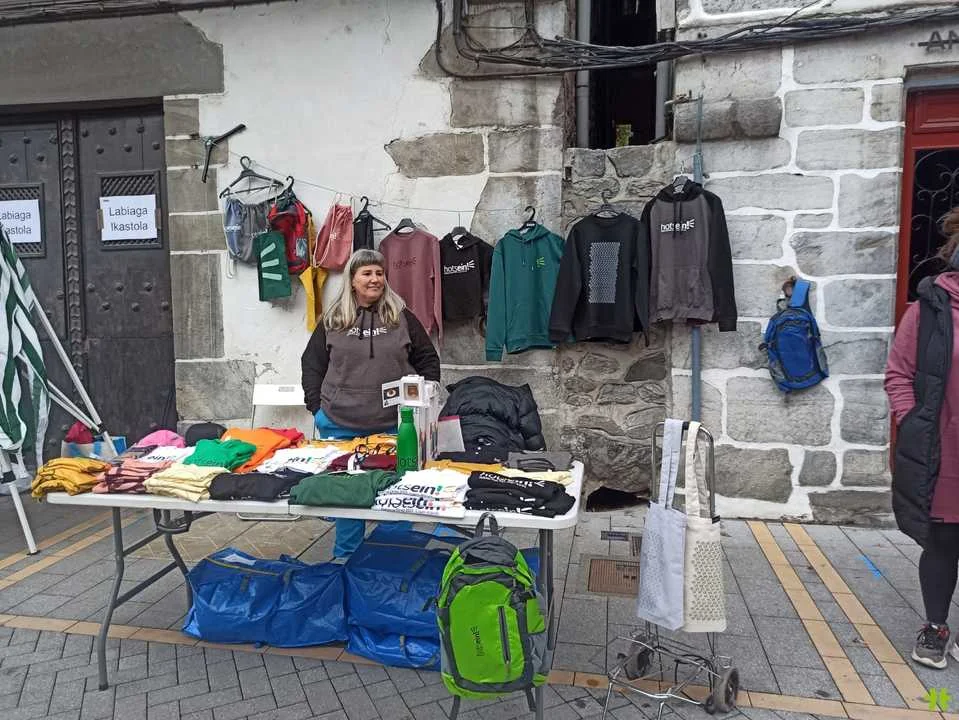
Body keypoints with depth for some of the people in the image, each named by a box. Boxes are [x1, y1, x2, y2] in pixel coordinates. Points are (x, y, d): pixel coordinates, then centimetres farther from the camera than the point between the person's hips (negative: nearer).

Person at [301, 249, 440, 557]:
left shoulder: (402, 317, 3)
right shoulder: (333, 320, 4)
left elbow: (428, 359, 8)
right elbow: (312, 364, 9)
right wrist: (316, 406, 1)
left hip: (394, 424, 0)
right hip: (341, 424, 1)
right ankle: (345, 554, 29)